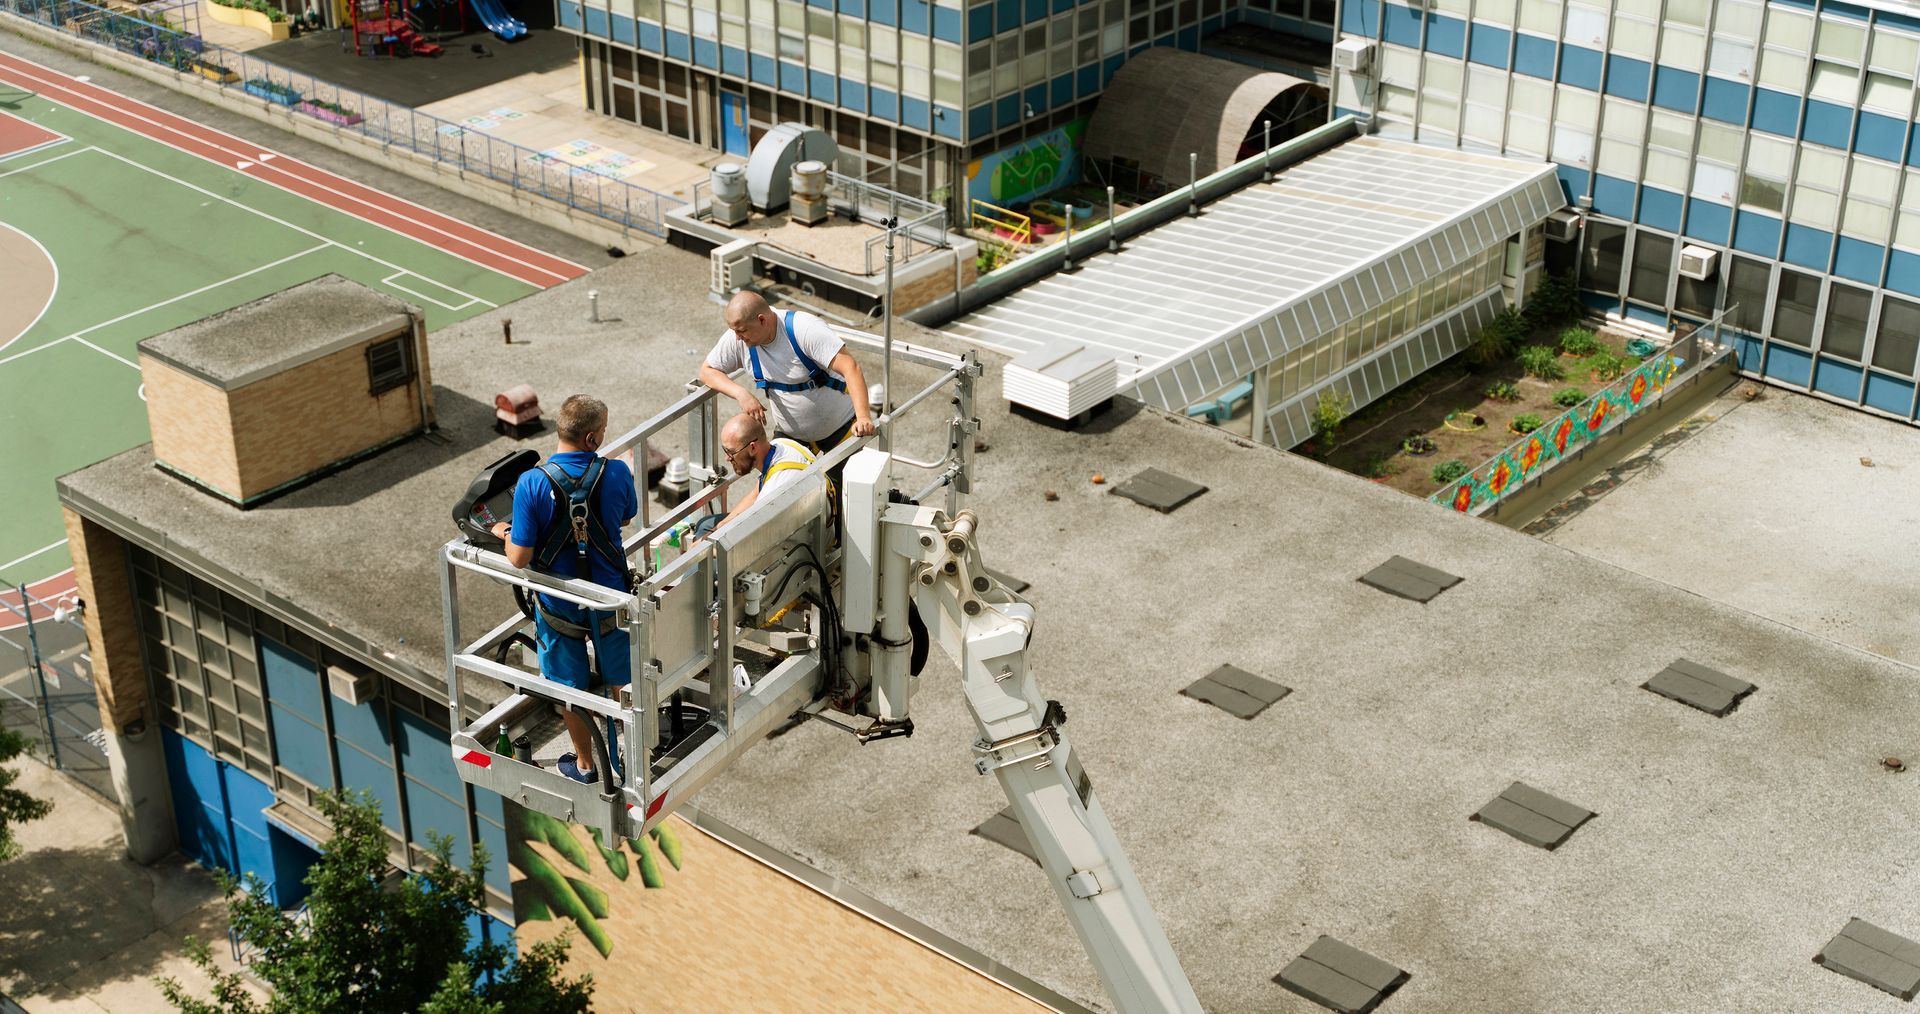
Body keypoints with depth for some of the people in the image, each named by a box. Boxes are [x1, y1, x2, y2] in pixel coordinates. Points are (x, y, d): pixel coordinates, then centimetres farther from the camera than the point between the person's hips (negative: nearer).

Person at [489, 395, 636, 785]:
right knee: (617, 679, 24)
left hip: (559, 602, -1)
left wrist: (506, 534, 0)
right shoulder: (616, 473, -18)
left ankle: (585, 764, 35)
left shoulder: (532, 483, -24)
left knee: (572, 686, 19)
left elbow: (520, 559, -21)